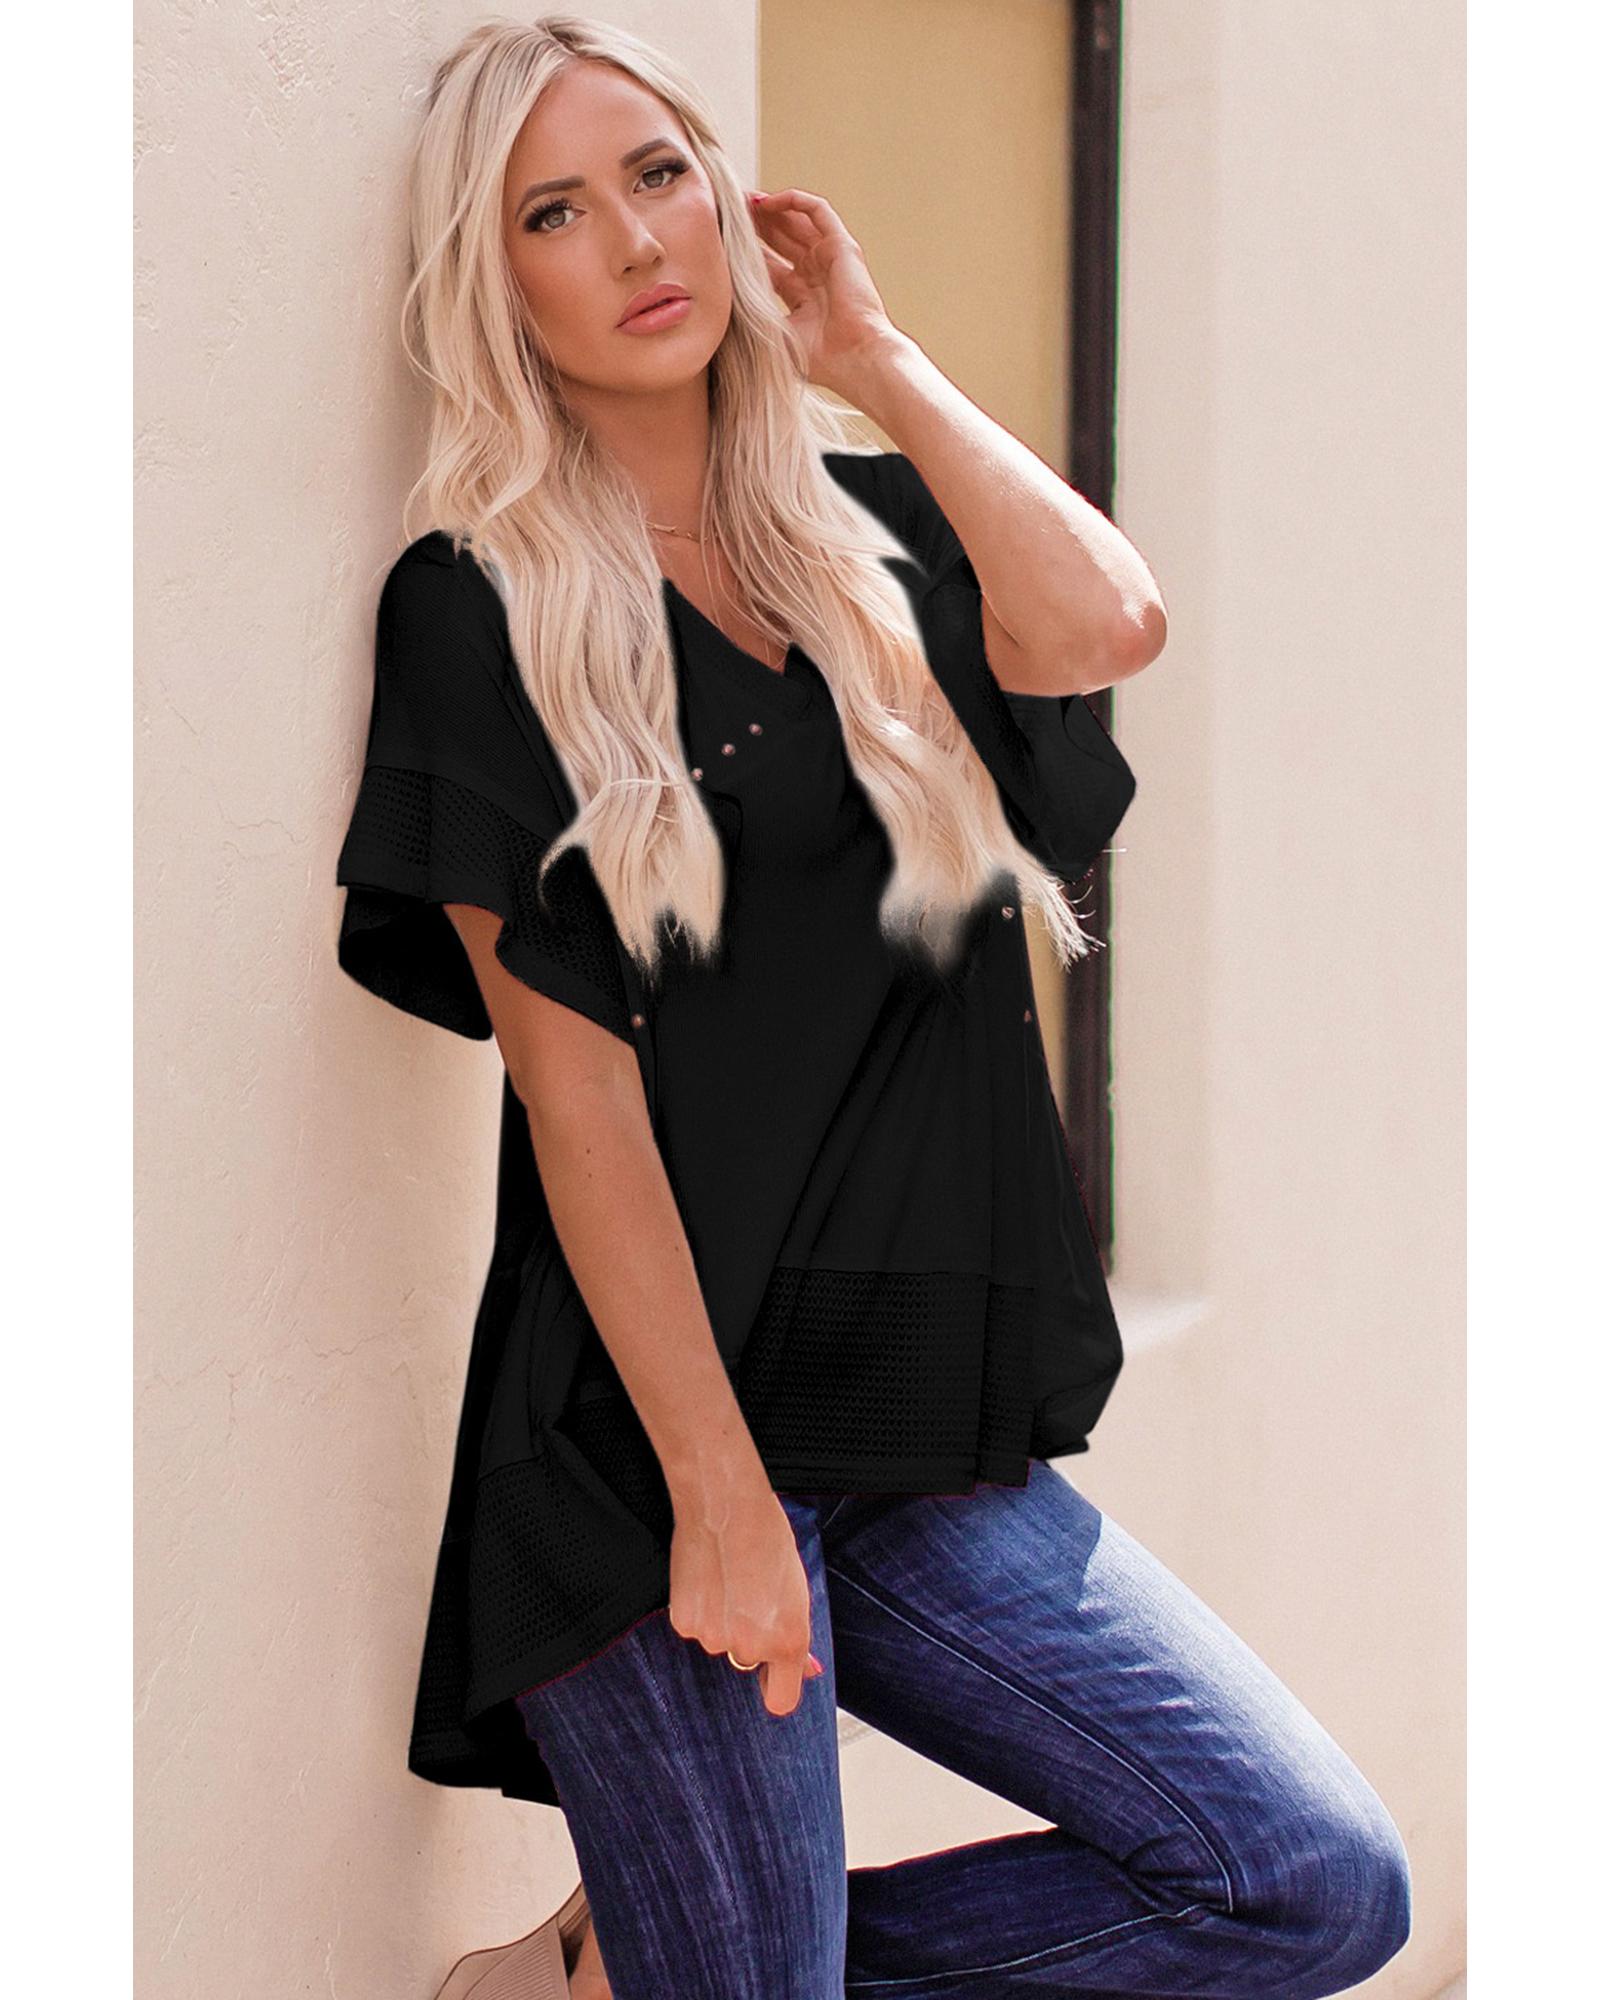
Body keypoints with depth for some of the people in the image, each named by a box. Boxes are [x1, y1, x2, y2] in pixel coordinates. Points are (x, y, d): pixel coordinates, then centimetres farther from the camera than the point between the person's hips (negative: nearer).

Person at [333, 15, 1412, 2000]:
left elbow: (1104, 626, -10)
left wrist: (867, 356, 2)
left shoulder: (862, 532, 13)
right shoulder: (479, 606, -3)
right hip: (658, 1431, -5)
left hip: (934, 1427, 6)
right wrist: (719, 1492, -14)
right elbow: (572, 1074, -10)